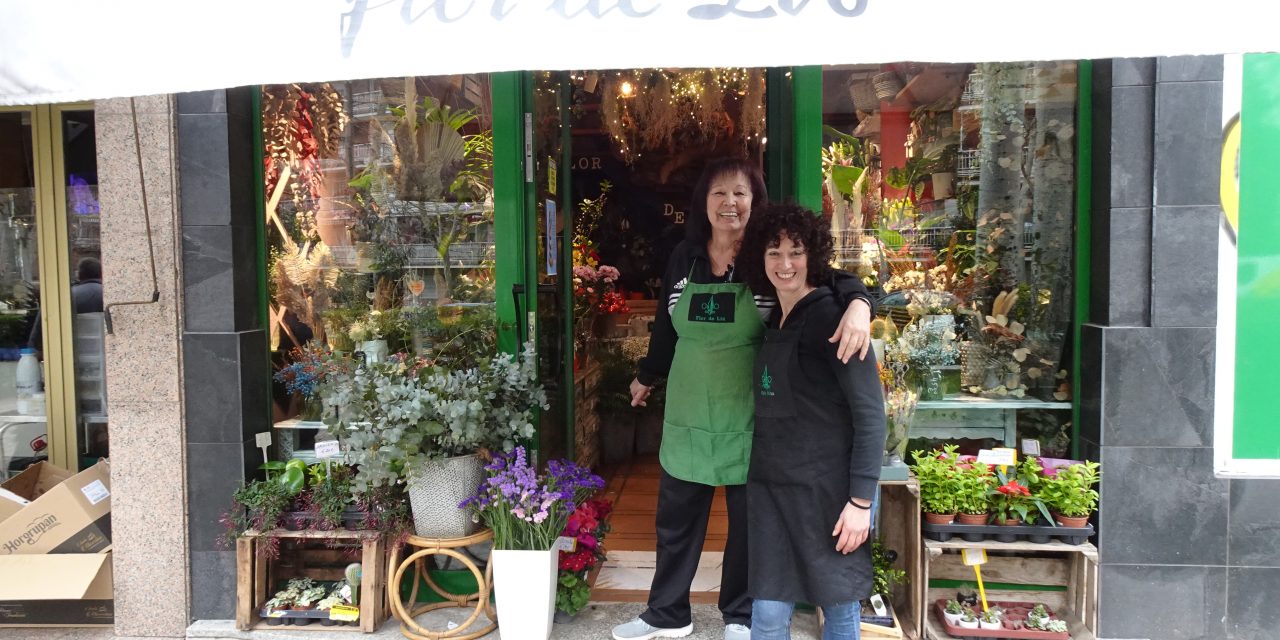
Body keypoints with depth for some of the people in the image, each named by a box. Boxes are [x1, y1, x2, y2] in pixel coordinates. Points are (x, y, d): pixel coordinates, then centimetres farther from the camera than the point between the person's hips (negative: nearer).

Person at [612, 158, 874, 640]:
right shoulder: (684, 258, 2)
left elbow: (836, 279, -20)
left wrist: (857, 305, -44)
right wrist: (647, 377, 28)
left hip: (750, 421, -3)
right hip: (689, 418, 4)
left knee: (749, 524, 13)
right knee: (675, 521, 15)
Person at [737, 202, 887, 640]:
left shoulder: (832, 316, -11)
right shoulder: (774, 320, 11)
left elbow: (870, 414, -14)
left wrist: (861, 501, -17)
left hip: (827, 487, -6)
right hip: (771, 486, 6)